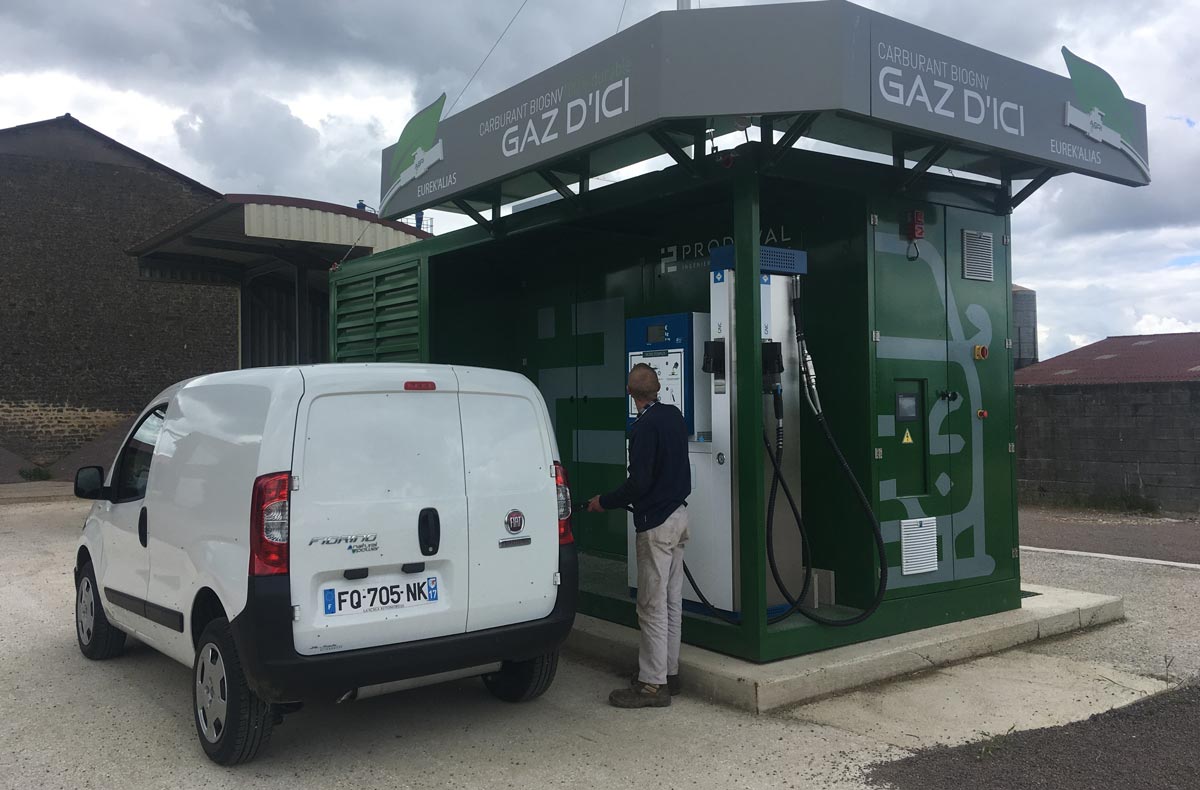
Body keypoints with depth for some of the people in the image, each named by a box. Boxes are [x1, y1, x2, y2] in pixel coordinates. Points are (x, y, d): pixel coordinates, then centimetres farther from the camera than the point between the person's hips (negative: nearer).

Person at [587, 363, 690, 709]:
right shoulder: (674, 416, 7)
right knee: (672, 600, 15)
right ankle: (668, 671, 25)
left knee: (652, 605, -3)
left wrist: (604, 502, -8)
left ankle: (653, 683, 2)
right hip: (678, 515, 9)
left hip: (656, 523, -9)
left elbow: (639, 483, -20)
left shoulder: (644, 427, -18)